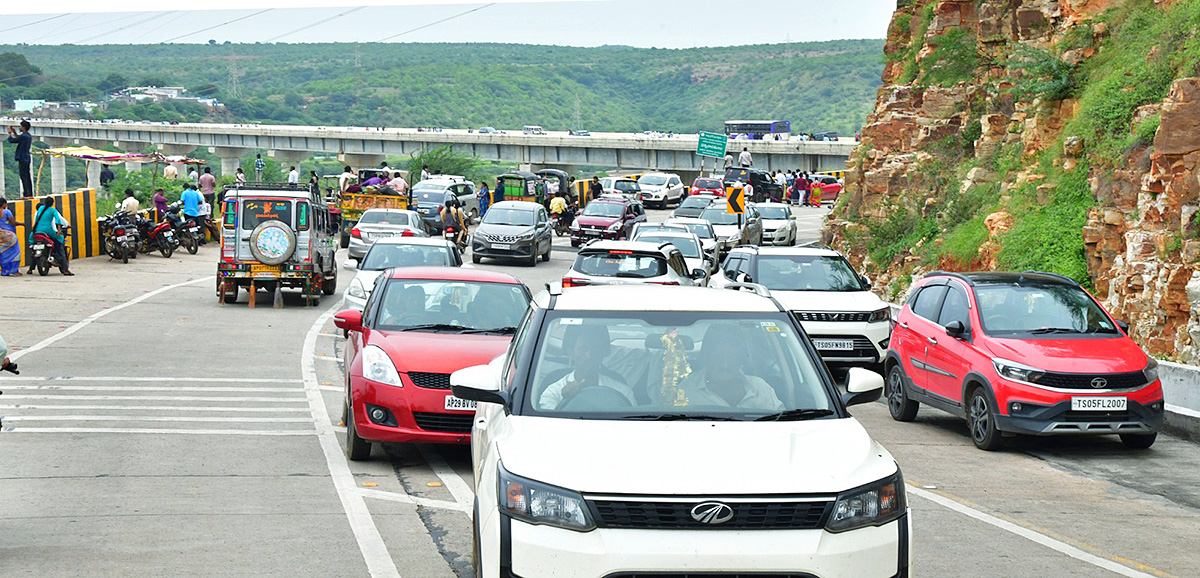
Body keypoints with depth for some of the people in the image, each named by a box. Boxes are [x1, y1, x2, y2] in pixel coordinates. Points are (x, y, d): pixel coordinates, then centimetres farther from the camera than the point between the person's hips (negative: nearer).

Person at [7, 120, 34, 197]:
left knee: (24, 177, -9)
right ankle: (30, 193, 13)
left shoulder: (23, 136, -16)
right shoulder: (29, 136, 12)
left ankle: (26, 194, -12)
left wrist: (9, 132, 6)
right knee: (27, 177, 11)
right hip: (27, 159, 9)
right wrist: (15, 133, 29)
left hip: (22, 159, -9)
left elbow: (11, 140, -10)